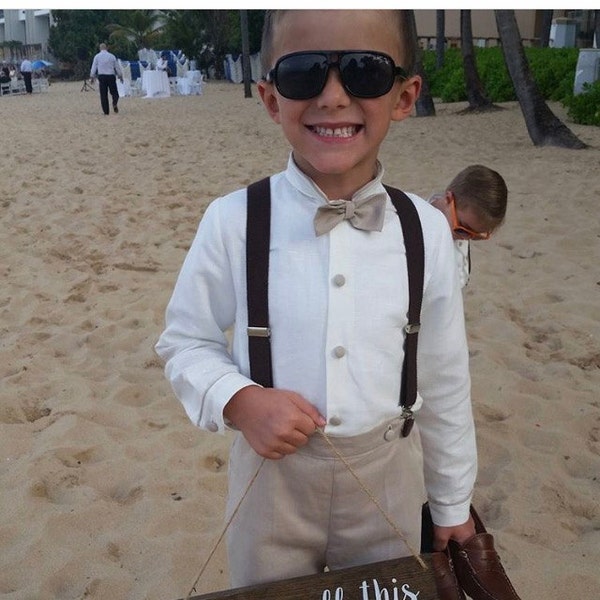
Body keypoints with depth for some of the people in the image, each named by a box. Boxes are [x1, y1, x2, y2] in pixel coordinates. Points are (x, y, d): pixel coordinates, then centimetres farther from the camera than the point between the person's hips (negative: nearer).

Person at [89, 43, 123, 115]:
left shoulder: (97, 56, 4)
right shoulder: (112, 56, 4)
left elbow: (94, 67, 4)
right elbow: (117, 67, 9)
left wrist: (92, 77, 11)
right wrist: (120, 76, 19)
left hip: (102, 77, 0)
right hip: (111, 76, 0)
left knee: (103, 94, 4)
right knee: (114, 92, 8)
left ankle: (106, 111, 0)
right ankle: (115, 103, -23)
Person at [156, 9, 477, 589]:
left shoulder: (426, 230, -8)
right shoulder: (232, 222, -14)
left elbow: (444, 380, 1)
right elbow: (184, 341, -1)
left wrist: (452, 503, 9)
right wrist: (239, 400, -21)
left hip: (389, 476, 2)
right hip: (273, 471, -1)